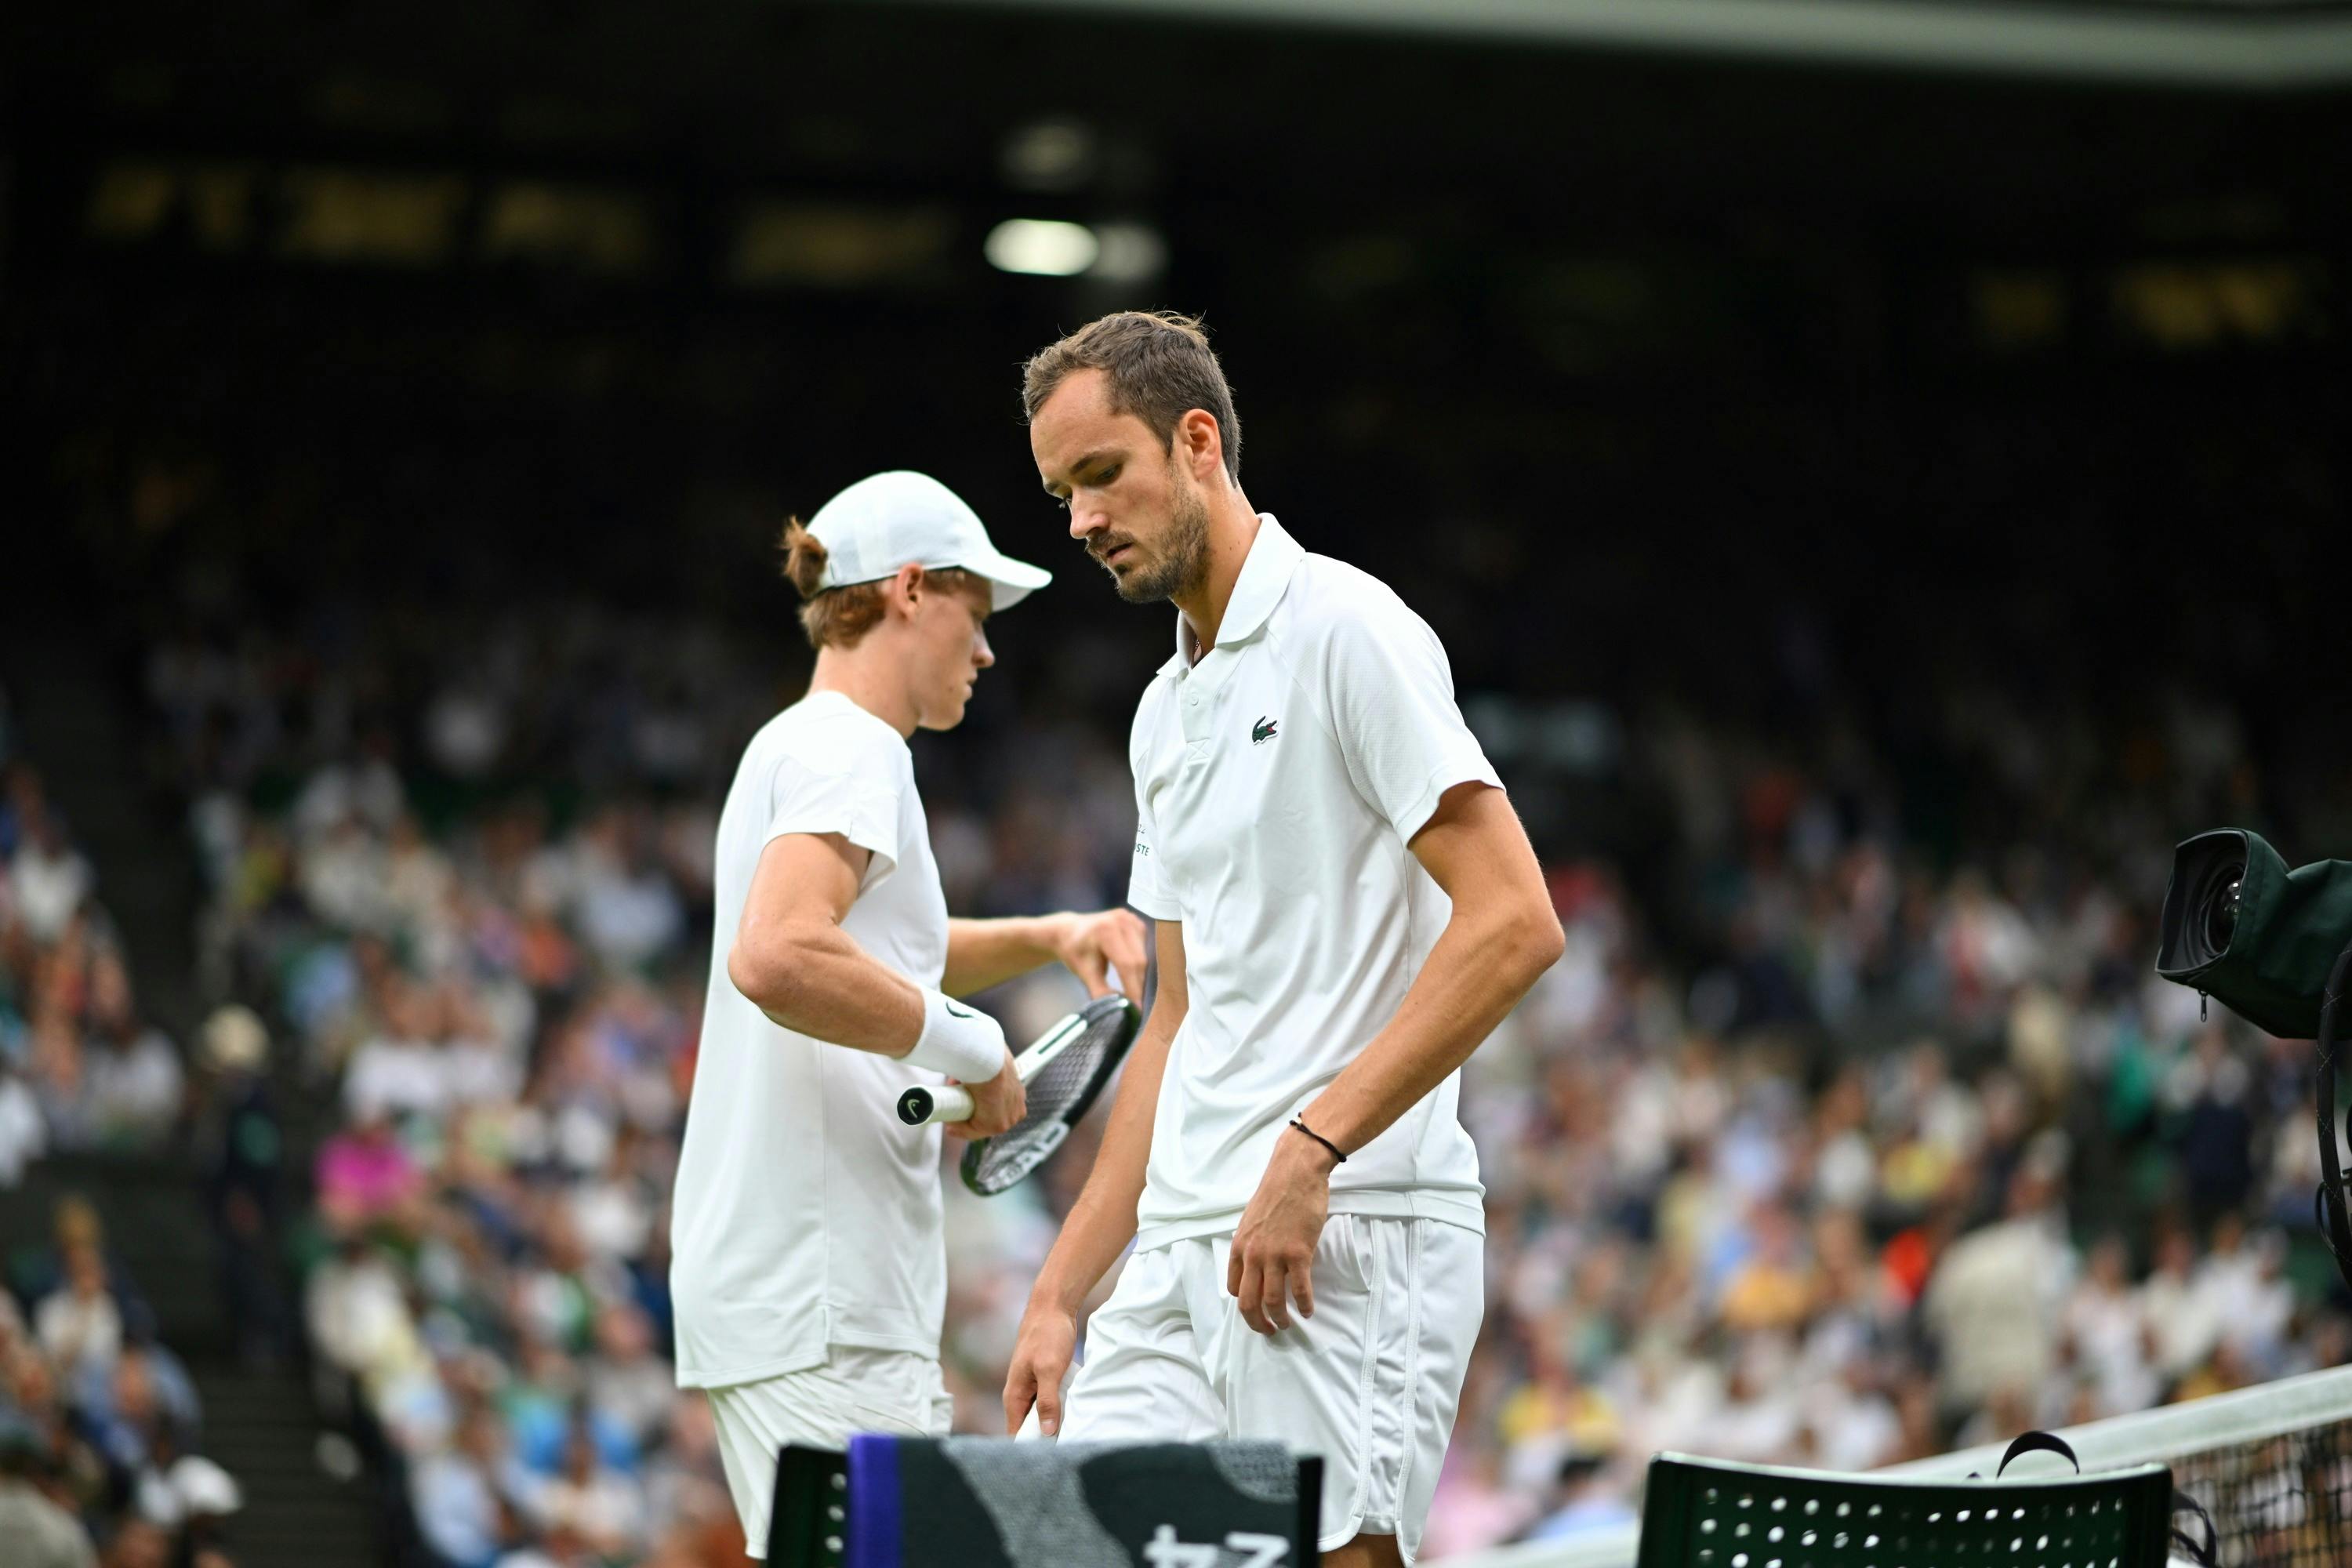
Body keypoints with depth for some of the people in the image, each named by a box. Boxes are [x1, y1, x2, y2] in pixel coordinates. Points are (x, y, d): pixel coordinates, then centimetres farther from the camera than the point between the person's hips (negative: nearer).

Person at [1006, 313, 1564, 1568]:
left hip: (1352, 1233, -8)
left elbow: (1512, 923, -15)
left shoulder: (1345, 630, -6)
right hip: (1181, 1252, 8)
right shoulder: (1165, 712, 21)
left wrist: (1313, 1146, -19)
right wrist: (1060, 1294, 19)